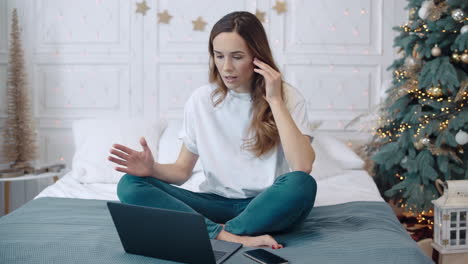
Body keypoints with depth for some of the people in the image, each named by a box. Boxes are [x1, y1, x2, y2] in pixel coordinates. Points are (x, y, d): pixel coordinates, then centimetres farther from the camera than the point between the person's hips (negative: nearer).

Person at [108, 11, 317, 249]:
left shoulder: (287, 97, -5)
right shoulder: (201, 100, 3)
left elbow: (303, 167, -20)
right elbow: (182, 170, 6)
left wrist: (275, 100, -18)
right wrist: (153, 169, -17)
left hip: (267, 205, -2)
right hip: (216, 203, 3)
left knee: (302, 186, -36)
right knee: (130, 185, -19)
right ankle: (233, 237, -31)